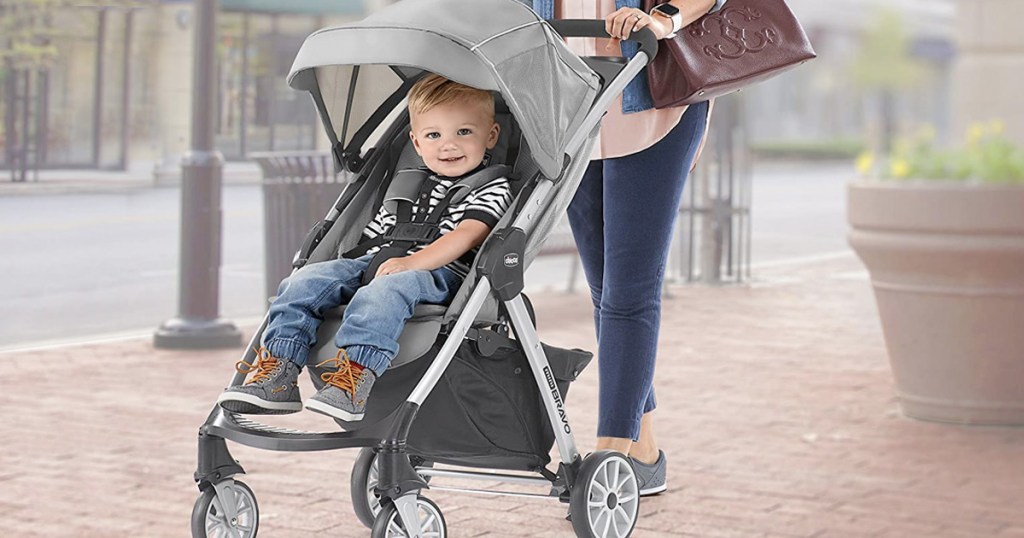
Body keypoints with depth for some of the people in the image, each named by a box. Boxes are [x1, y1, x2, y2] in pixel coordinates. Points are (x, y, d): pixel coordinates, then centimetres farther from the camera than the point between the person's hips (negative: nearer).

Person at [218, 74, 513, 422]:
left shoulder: (492, 190, 4)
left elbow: (466, 235, -12)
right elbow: (373, 234, 33)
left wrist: (412, 262, -24)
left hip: (436, 273, -7)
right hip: (373, 263, 7)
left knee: (383, 289, -39)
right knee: (307, 280, -14)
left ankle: (356, 377, -55)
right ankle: (278, 372, -22)